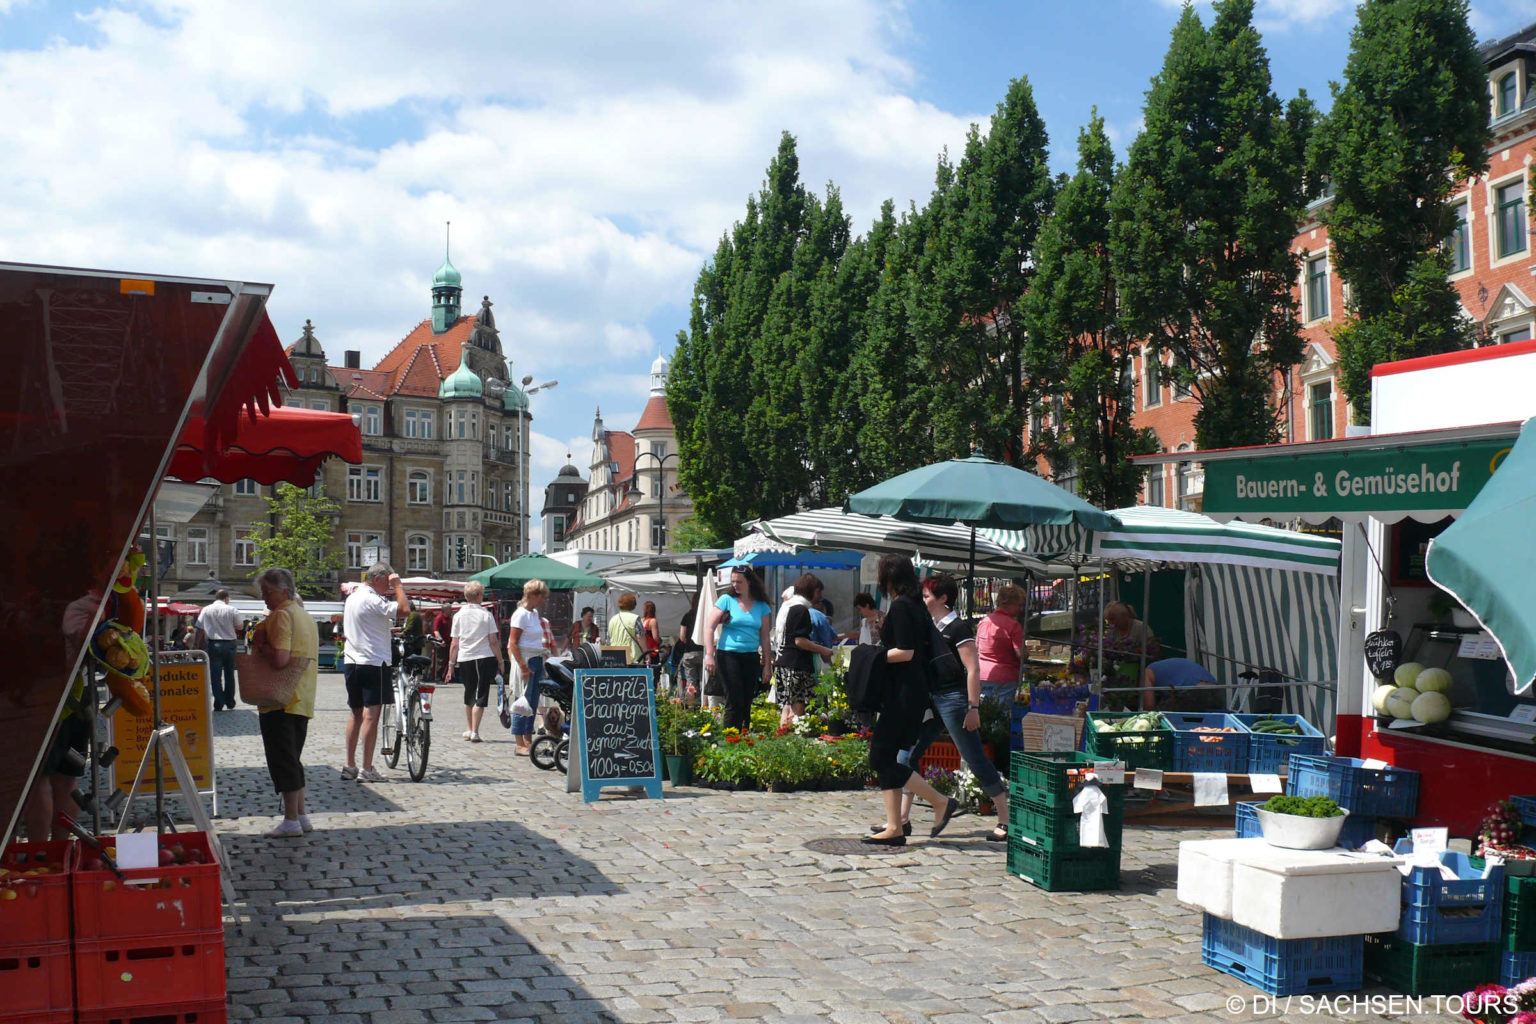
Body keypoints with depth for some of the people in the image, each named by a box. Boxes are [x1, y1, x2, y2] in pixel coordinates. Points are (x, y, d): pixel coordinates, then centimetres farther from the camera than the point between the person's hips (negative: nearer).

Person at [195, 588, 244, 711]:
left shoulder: (206, 610, 1)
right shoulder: (231, 610, -4)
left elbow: (200, 628, 2)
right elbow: (240, 626, 1)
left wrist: (204, 642, 14)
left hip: (213, 644, 0)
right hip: (229, 644, 0)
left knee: (215, 675, 2)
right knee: (229, 674, 13)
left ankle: (219, 705, -3)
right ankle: (230, 703, 18)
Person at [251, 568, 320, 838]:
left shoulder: (282, 615, -14)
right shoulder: (305, 616, 15)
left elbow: (279, 659, -24)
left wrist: (259, 644, -8)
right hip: (302, 701, 9)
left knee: (282, 759, -4)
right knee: (293, 759, 16)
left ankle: (291, 821, -2)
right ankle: (301, 816, 19)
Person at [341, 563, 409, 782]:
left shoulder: (352, 597, 14)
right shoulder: (372, 600, -15)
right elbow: (405, 609, -24)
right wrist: (398, 586, -12)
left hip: (351, 662, 9)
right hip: (373, 662, -9)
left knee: (356, 715, 15)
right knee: (371, 715, -7)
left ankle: (350, 766, 17)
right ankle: (367, 770, -8)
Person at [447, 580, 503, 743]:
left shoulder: (459, 615, 3)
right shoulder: (486, 615, -4)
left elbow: (454, 644, 3)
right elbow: (494, 641, -5)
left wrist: (451, 664, 9)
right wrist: (500, 661, 3)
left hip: (465, 659, 3)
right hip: (485, 658, -3)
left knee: (469, 694, 19)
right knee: (480, 695, 0)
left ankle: (469, 729, 28)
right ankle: (474, 732, -7)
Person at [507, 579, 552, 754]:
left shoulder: (535, 613, 15)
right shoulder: (521, 614, -12)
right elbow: (513, 643, -16)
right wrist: (523, 667, -21)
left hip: (537, 661, 9)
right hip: (525, 661, -9)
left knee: (533, 702, 10)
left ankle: (528, 741, 16)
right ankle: (520, 744, -2)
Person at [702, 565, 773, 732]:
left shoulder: (762, 607, 8)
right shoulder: (727, 600, 1)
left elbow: (764, 637, 11)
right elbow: (709, 627, -2)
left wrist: (767, 664, 8)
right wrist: (709, 655, -12)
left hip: (752, 657, 3)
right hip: (728, 655, -3)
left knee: (747, 702, 6)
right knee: (735, 701, -8)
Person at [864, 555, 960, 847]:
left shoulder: (900, 606, -14)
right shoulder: (916, 605, 14)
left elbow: (905, 652, -20)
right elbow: (923, 648, 17)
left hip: (903, 693, -10)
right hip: (913, 691, 10)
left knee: (883, 759, -6)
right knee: (886, 758, 10)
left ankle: (941, 801, -2)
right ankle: (894, 827, 10)